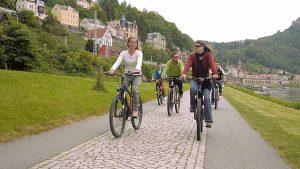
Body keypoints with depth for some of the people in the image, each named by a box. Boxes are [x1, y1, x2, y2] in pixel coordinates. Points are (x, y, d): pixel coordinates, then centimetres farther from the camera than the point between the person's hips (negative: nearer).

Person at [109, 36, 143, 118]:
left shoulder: (139, 53, -8)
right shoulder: (123, 53, -2)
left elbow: (139, 62, -28)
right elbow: (118, 62, -19)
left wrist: (137, 69, -51)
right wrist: (112, 69, -40)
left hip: (137, 75, -2)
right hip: (127, 75, 3)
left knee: (134, 90, -28)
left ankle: (136, 110, -15)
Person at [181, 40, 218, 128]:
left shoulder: (208, 55, -6)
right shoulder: (193, 56, -1)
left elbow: (212, 63, -25)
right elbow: (188, 64, -20)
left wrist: (214, 73, -44)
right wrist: (184, 73, -40)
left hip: (206, 79, -1)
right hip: (195, 78, 1)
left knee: (207, 98, -11)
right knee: (193, 89, -33)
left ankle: (208, 120, -5)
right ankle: (193, 106, -6)